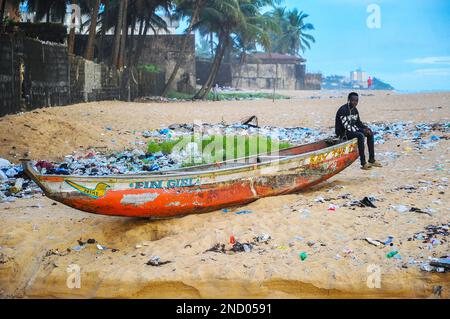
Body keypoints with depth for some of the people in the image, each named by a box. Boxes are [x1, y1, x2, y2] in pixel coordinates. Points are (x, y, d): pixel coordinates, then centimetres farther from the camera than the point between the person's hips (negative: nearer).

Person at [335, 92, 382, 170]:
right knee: (360, 135, -31)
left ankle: (372, 160, 0)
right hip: (343, 133, -9)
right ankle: (363, 163, -31)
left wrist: (365, 128, -5)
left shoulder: (355, 110, 8)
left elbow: (358, 123, 16)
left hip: (352, 130, 9)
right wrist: (362, 130, -24)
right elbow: (346, 126, -26)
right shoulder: (343, 110, -20)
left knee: (370, 133, 0)